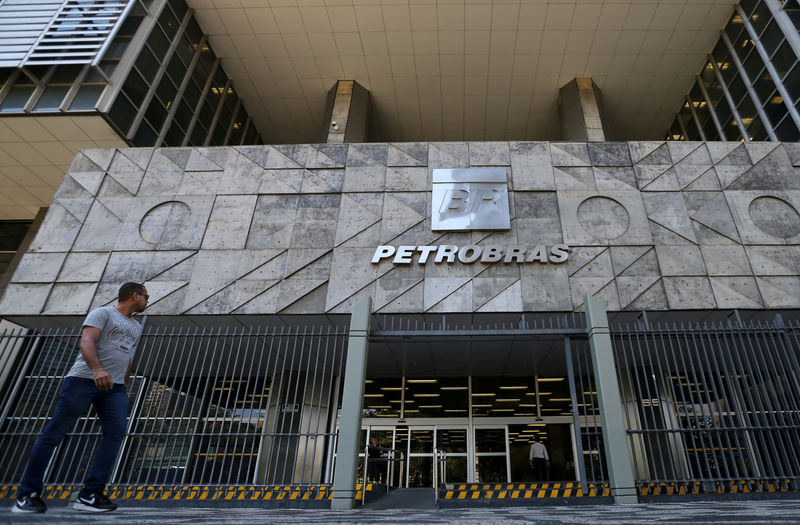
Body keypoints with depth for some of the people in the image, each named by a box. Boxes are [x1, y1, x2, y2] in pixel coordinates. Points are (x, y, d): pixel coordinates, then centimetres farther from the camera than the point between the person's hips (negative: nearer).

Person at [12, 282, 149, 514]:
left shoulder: (136, 328, 25)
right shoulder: (102, 313, 2)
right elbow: (86, 341, -15)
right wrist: (97, 369, -31)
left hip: (114, 387, 6)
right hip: (83, 380, -6)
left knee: (115, 434, -11)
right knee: (53, 434, -1)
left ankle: (89, 495, -8)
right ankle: (27, 495, 12)